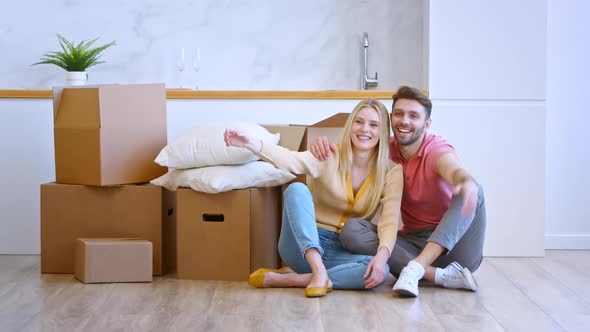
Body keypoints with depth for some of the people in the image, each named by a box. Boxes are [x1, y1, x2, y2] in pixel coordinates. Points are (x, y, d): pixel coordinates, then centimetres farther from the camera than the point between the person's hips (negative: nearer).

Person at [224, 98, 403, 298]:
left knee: (380, 271, -31)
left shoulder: (391, 172, -1)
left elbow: (390, 221, -12)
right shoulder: (328, 157, -5)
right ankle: (318, 270, -37)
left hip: (342, 252, 2)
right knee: (296, 189, -26)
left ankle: (282, 279, -26)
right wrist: (251, 144, -44)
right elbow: (291, 160, -24)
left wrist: (382, 255, -33)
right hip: (304, 246, -2)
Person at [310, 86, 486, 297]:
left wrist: (467, 181, -59)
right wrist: (323, 146, -18)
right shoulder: (387, 150, 4)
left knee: (474, 190, -29)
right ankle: (441, 276, -30)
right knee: (351, 230, -20)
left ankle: (416, 268, -40)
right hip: (413, 244, 4)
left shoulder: (438, 150, -11)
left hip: (453, 246, -3)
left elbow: (454, 170, -34)